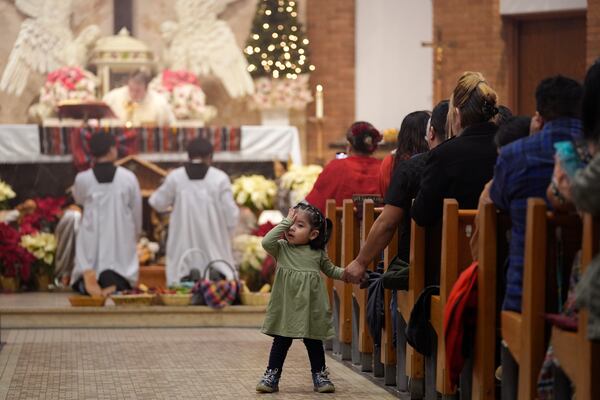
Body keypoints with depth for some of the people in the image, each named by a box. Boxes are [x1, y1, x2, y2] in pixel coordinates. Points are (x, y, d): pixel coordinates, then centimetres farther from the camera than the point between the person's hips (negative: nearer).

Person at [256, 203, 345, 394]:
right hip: (286, 308, -1)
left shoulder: (318, 253, 3)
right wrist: (285, 222, -21)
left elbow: (330, 270, 18)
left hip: (311, 309, 1)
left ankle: (319, 375, 24)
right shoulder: (281, 248, -4)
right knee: (281, 342, 6)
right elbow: (267, 242, -24)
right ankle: (272, 376, 13)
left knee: (314, 343, 12)